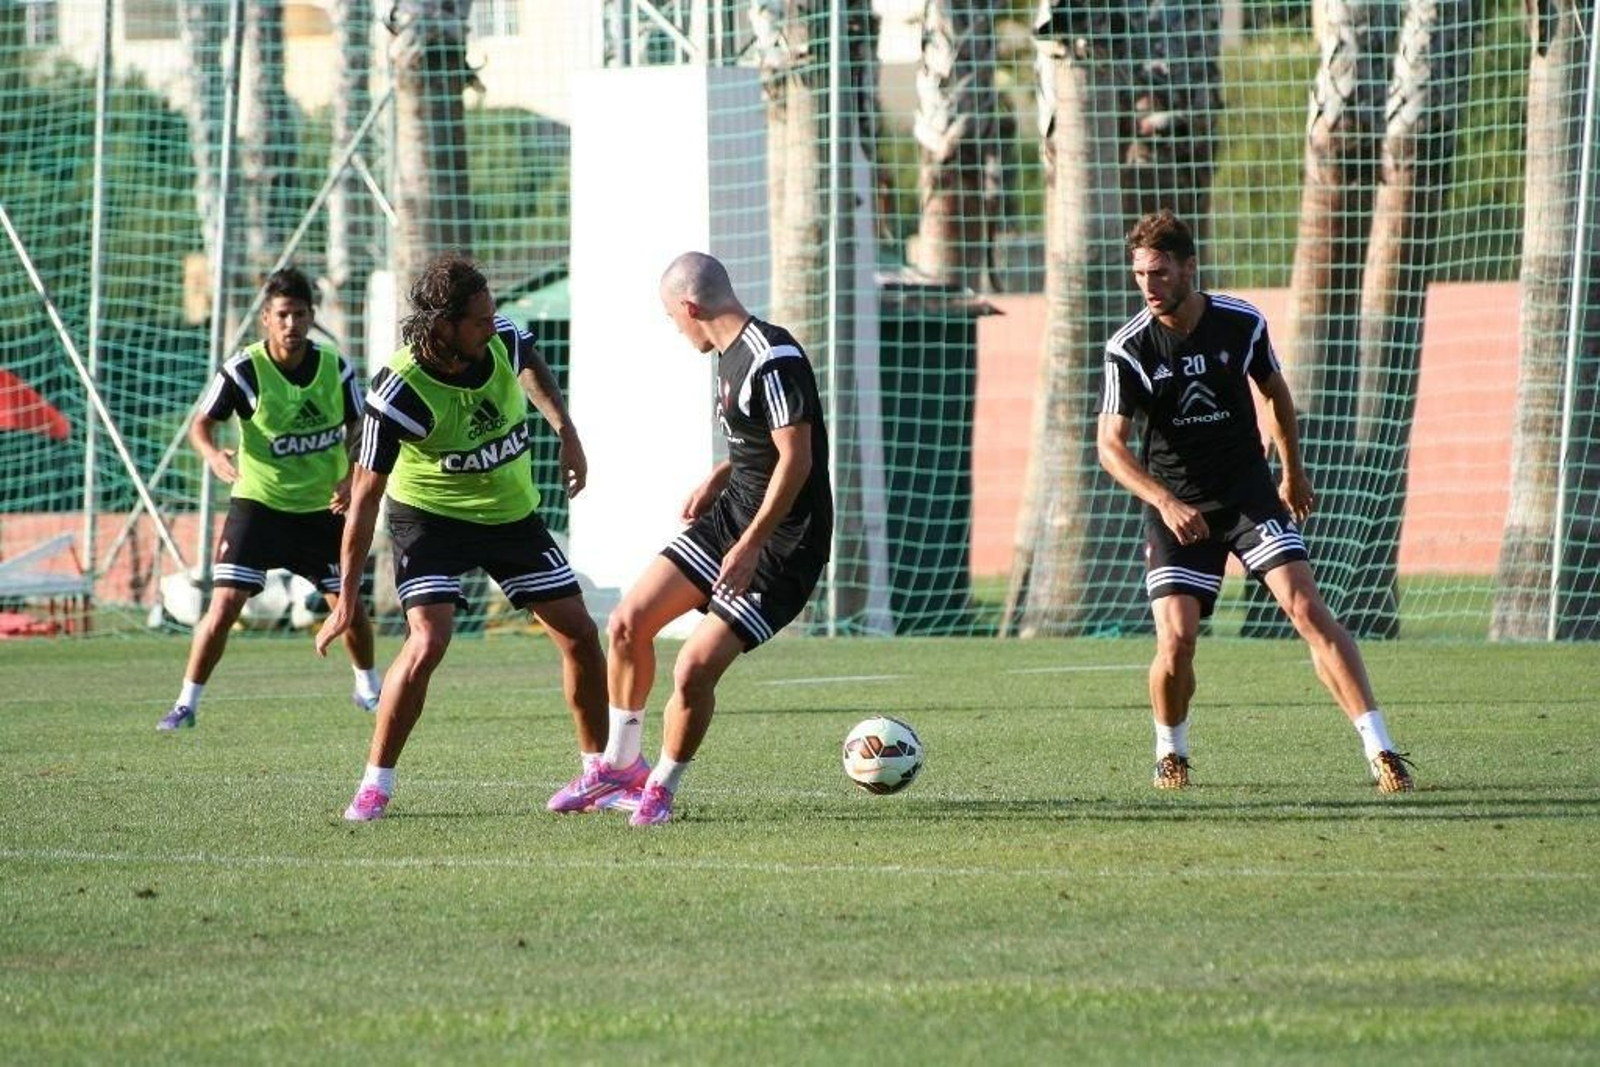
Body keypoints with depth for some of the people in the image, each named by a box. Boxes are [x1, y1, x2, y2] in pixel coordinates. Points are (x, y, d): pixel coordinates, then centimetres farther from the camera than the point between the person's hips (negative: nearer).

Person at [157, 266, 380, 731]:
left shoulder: (336, 369, -7)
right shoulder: (244, 370, -16)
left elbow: (358, 429, 6)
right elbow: (201, 424, -8)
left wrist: (351, 478, -11)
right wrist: (213, 454, -30)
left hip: (323, 506, 2)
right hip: (258, 503, -2)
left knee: (349, 603, 5)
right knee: (225, 605, -12)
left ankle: (367, 687, 32)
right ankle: (187, 702, 0)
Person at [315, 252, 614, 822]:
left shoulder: (503, 338, -16)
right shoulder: (399, 393, -30)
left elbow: (532, 368, 13)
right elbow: (364, 498, -23)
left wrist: (566, 432, 1)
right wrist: (346, 601, -22)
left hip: (513, 512, 5)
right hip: (430, 516, -5)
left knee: (579, 634, 5)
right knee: (427, 643, -23)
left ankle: (601, 765, 23)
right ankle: (375, 782, -9)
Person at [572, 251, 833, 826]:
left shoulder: (772, 360, -22)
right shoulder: (731, 353, 8)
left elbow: (797, 456, -25)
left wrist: (750, 546, -26)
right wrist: (718, 478, 12)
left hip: (781, 545, -10)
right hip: (732, 514, 10)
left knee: (695, 670, -14)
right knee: (629, 622, 7)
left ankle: (661, 789, 9)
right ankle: (619, 767, 23)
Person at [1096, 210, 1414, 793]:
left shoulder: (1242, 323, -6)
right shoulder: (1129, 348, -12)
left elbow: (1274, 391, 14)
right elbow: (1110, 446, -16)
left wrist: (1293, 472, 23)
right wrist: (1165, 501, -32)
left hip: (1248, 492, 1)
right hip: (1176, 507, -1)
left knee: (1307, 607, -15)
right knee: (1176, 640, -14)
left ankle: (1381, 751, -17)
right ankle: (1170, 752, 17)